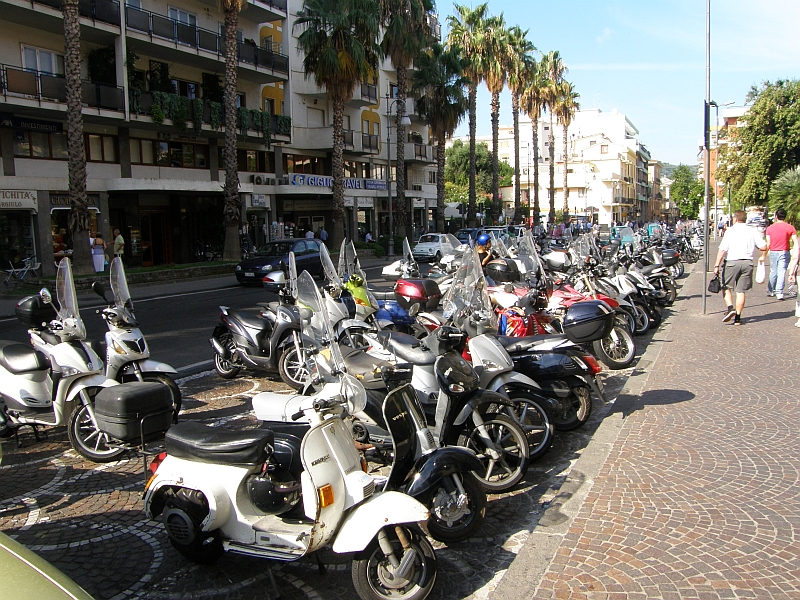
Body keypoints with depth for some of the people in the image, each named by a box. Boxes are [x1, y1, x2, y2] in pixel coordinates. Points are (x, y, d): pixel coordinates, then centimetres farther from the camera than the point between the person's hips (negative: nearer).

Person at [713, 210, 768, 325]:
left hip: (732, 262, -3)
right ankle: (737, 317, 8)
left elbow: (723, 250, -10)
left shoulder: (730, 231, -3)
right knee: (741, 291, 7)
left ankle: (730, 308, -9)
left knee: (727, 287, 12)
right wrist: (763, 256, 24)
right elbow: (764, 247, 2)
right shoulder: (753, 230, 5)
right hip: (747, 263, 3)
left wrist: (717, 265, -9)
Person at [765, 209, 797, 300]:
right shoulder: (790, 228, -3)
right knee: (781, 272, -3)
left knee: (773, 272, 14)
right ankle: (779, 293, -10)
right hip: (784, 252, -2)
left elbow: (768, 244, -2)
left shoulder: (770, 228, -1)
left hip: (773, 252, 2)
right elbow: (795, 242, -6)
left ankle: (770, 291, 22)